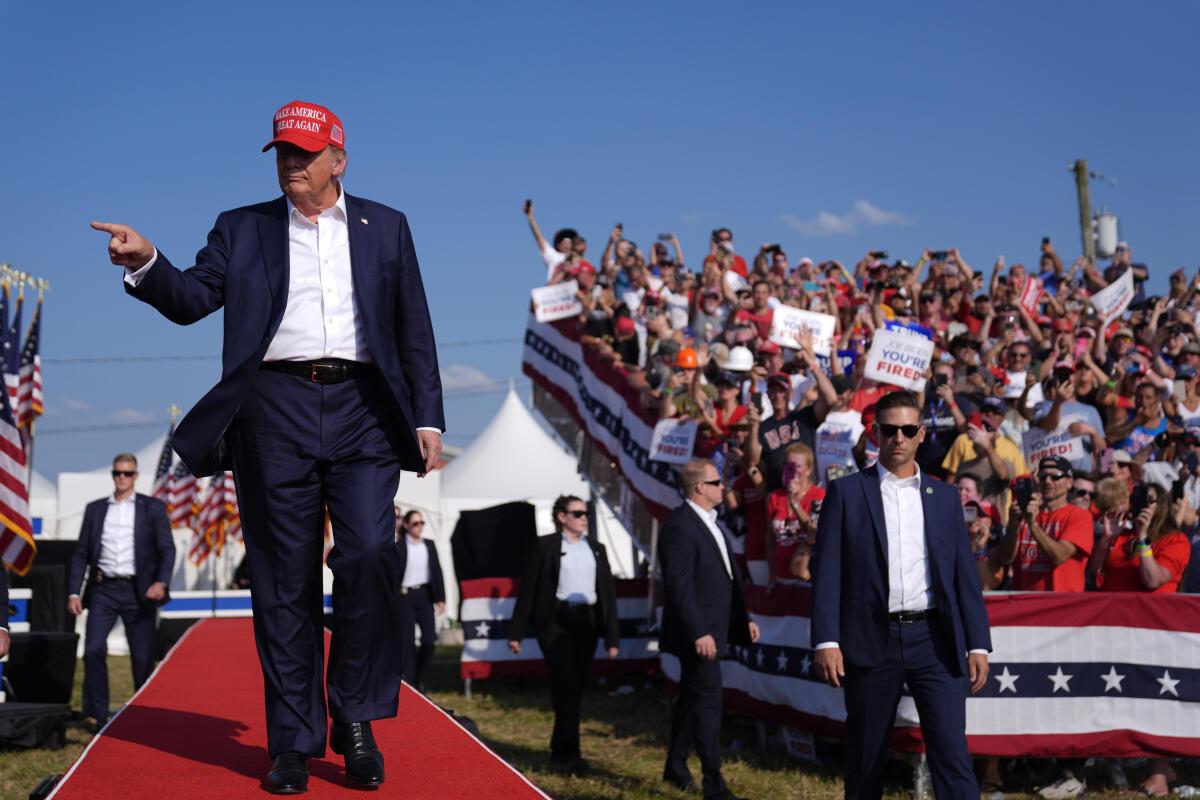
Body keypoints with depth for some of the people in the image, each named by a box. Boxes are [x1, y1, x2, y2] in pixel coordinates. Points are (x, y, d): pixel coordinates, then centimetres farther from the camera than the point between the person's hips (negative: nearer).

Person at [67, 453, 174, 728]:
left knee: (143, 658, 2)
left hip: (138, 591, -1)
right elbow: (81, 553, 11)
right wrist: (74, 592, 1)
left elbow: (167, 549, 0)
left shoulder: (153, 508, 7)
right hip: (103, 589, 1)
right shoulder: (95, 509, 13)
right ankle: (99, 715, -2)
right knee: (93, 650, -12)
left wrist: (161, 582, -17)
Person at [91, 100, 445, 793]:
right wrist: (147, 264, -14)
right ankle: (294, 742, 7)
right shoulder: (242, 229, 17)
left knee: (371, 554, -16)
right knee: (285, 581, 0)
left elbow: (415, 331, 14)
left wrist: (427, 420, 6)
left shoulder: (386, 227, 16)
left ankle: (356, 719, 0)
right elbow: (193, 299, 6)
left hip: (363, 411, 0)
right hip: (276, 410, 0)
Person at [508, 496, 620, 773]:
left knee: (576, 686, 8)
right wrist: (516, 632, -3)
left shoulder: (596, 549, 14)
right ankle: (569, 753, -12)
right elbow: (528, 589, -1)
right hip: (556, 620, -5)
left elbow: (608, 592, 14)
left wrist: (612, 636, 9)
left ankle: (560, 749, 20)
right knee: (567, 683, -13)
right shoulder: (545, 546, 1)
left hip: (587, 622, 5)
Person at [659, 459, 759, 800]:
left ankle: (675, 767, 29)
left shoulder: (711, 523, 14)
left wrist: (744, 618, 17)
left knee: (693, 698, 17)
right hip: (698, 633, -10)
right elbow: (679, 585, -22)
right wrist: (699, 633, -25)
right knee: (708, 700, -8)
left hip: (712, 630, 10)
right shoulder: (679, 526, -18)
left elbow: (728, 576, 20)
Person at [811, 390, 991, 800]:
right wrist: (826, 641, -11)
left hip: (934, 639, 1)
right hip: (872, 640, -1)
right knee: (865, 759, 9)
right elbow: (827, 571, -1)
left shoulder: (944, 496, 12)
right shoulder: (846, 492, 4)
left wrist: (978, 643, 3)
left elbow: (965, 574, 10)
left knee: (952, 753, -7)